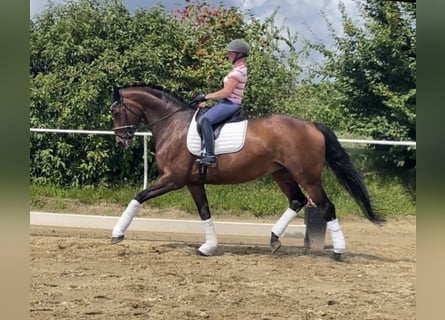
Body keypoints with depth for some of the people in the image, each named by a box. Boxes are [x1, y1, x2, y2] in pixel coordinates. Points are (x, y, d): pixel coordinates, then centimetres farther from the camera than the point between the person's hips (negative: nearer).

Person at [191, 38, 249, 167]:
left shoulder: (238, 71, -14)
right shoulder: (238, 69, 18)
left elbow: (226, 92, -19)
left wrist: (206, 97, -11)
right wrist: (207, 99, 18)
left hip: (230, 104, -11)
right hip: (227, 103, 11)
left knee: (204, 120, -30)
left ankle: (210, 156, -35)